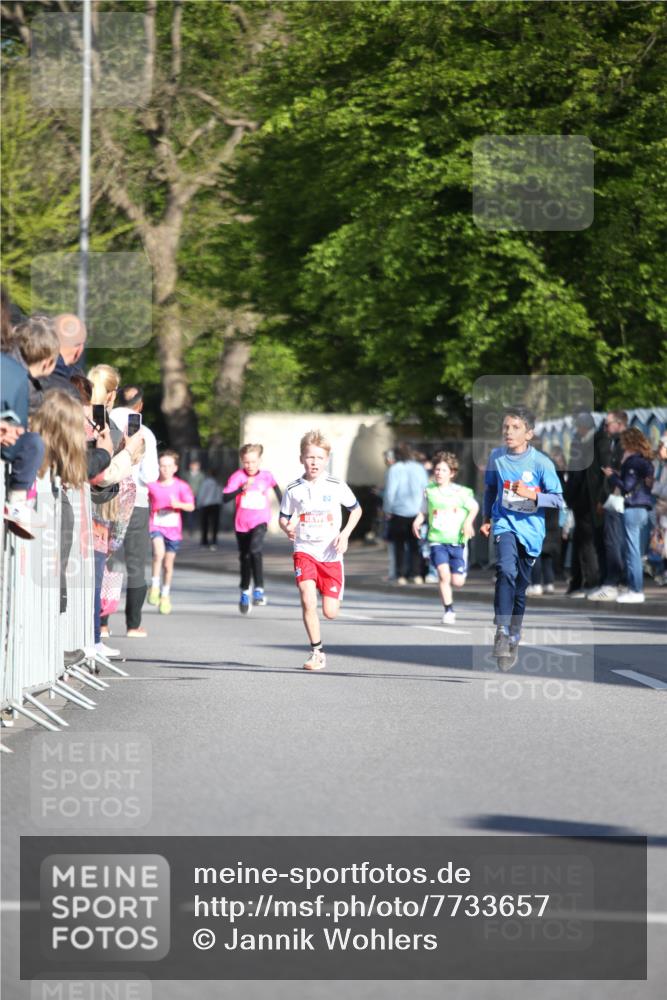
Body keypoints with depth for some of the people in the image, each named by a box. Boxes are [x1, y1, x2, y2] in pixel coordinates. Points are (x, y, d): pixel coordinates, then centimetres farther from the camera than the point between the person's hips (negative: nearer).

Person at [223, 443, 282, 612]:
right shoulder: (238, 476, -11)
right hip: (242, 523, 1)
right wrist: (241, 489, -35)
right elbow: (225, 497, -22)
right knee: (244, 558, 14)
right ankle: (245, 592, 34)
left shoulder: (266, 476, -5)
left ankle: (259, 589, -24)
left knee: (255, 549, -28)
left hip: (260, 521, -1)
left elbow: (275, 486, 18)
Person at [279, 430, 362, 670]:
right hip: (304, 551, 0)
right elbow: (283, 517, 9)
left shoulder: (337, 487, -3)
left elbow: (356, 509, 11)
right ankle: (317, 652, -6)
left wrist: (345, 534, -3)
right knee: (307, 600, -20)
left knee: (330, 612, 0)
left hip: (331, 554, 0)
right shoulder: (294, 490, -3)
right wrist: (287, 528, -14)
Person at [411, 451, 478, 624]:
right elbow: (424, 511, 15)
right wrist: (418, 521, -5)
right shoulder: (429, 491, 2)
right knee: (444, 574, -19)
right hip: (437, 540, 0)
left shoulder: (461, 492, -4)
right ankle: (449, 610, -7)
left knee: (457, 582, 0)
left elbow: (474, 508, 9)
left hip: (457, 541, 0)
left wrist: (468, 522, -8)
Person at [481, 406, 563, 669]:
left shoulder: (541, 462, -10)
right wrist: (486, 518, 13)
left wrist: (532, 495, -21)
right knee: (506, 570, -28)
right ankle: (502, 631, -26)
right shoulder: (496, 457, -1)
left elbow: (558, 499, -7)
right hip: (505, 523, 0)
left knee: (520, 587, 10)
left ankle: (513, 638, 29)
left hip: (531, 529, 0)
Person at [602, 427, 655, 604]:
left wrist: (612, 476, -4)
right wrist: (619, 475, 14)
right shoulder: (645, 461, 14)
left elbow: (628, 487, -16)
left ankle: (636, 591, -7)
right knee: (634, 551, 14)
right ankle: (634, 588, 15)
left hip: (633, 508, -10)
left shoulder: (633, 461, -12)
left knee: (632, 551, -7)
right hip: (643, 508, 10)